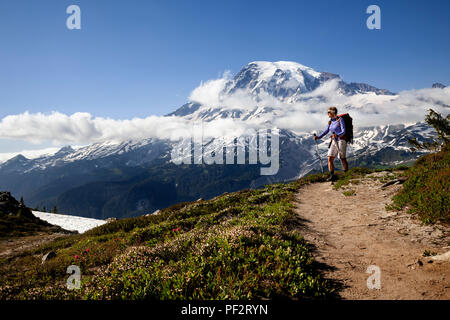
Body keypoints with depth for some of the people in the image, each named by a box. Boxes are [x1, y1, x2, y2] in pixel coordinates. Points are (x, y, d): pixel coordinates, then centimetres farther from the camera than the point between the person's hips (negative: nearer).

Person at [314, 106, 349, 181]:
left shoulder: (340, 120, -10)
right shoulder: (330, 122, 10)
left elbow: (343, 131, -16)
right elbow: (326, 131, 16)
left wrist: (337, 135, -35)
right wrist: (319, 137, 2)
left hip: (341, 140, -7)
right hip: (333, 142, 7)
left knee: (342, 159, -1)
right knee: (330, 159, -3)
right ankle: (332, 176, 1)